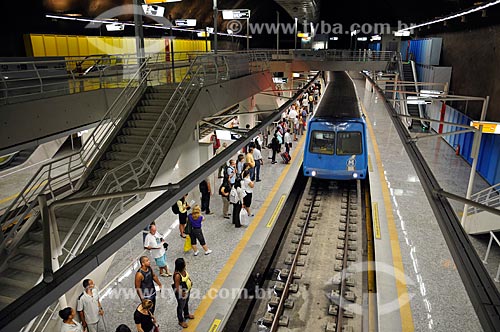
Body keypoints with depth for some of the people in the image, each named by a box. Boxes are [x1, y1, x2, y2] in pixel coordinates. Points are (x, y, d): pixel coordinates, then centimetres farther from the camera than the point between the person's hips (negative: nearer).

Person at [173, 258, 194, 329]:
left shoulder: (183, 270, -13)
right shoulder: (177, 275, -37)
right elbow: (177, 287, -27)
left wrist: (190, 281, -1)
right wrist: (181, 294, -20)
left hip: (187, 290, 8)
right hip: (182, 293, -8)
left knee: (186, 303, 31)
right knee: (181, 306, 16)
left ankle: (186, 314, 57)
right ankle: (181, 321, 39)